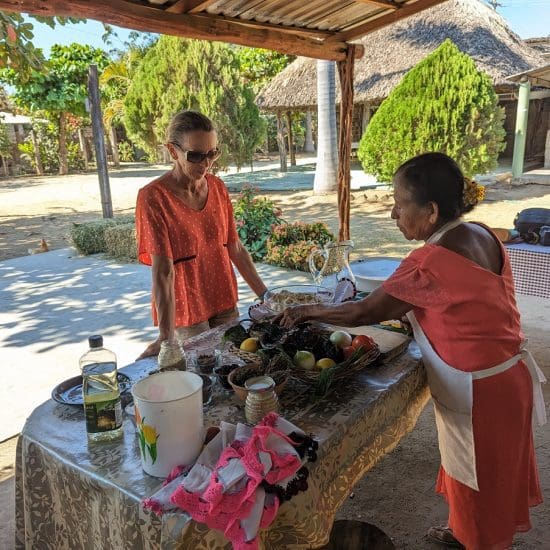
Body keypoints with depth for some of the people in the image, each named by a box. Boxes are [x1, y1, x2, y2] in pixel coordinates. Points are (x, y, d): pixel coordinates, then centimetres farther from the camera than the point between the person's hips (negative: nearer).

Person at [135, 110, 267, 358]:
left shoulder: (217, 187, -1)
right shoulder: (153, 197, -17)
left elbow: (235, 248, 4)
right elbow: (163, 272, -24)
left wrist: (266, 296, 4)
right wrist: (166, 336, -29)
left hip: (226, 305, 5)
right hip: (184, 312, -5)